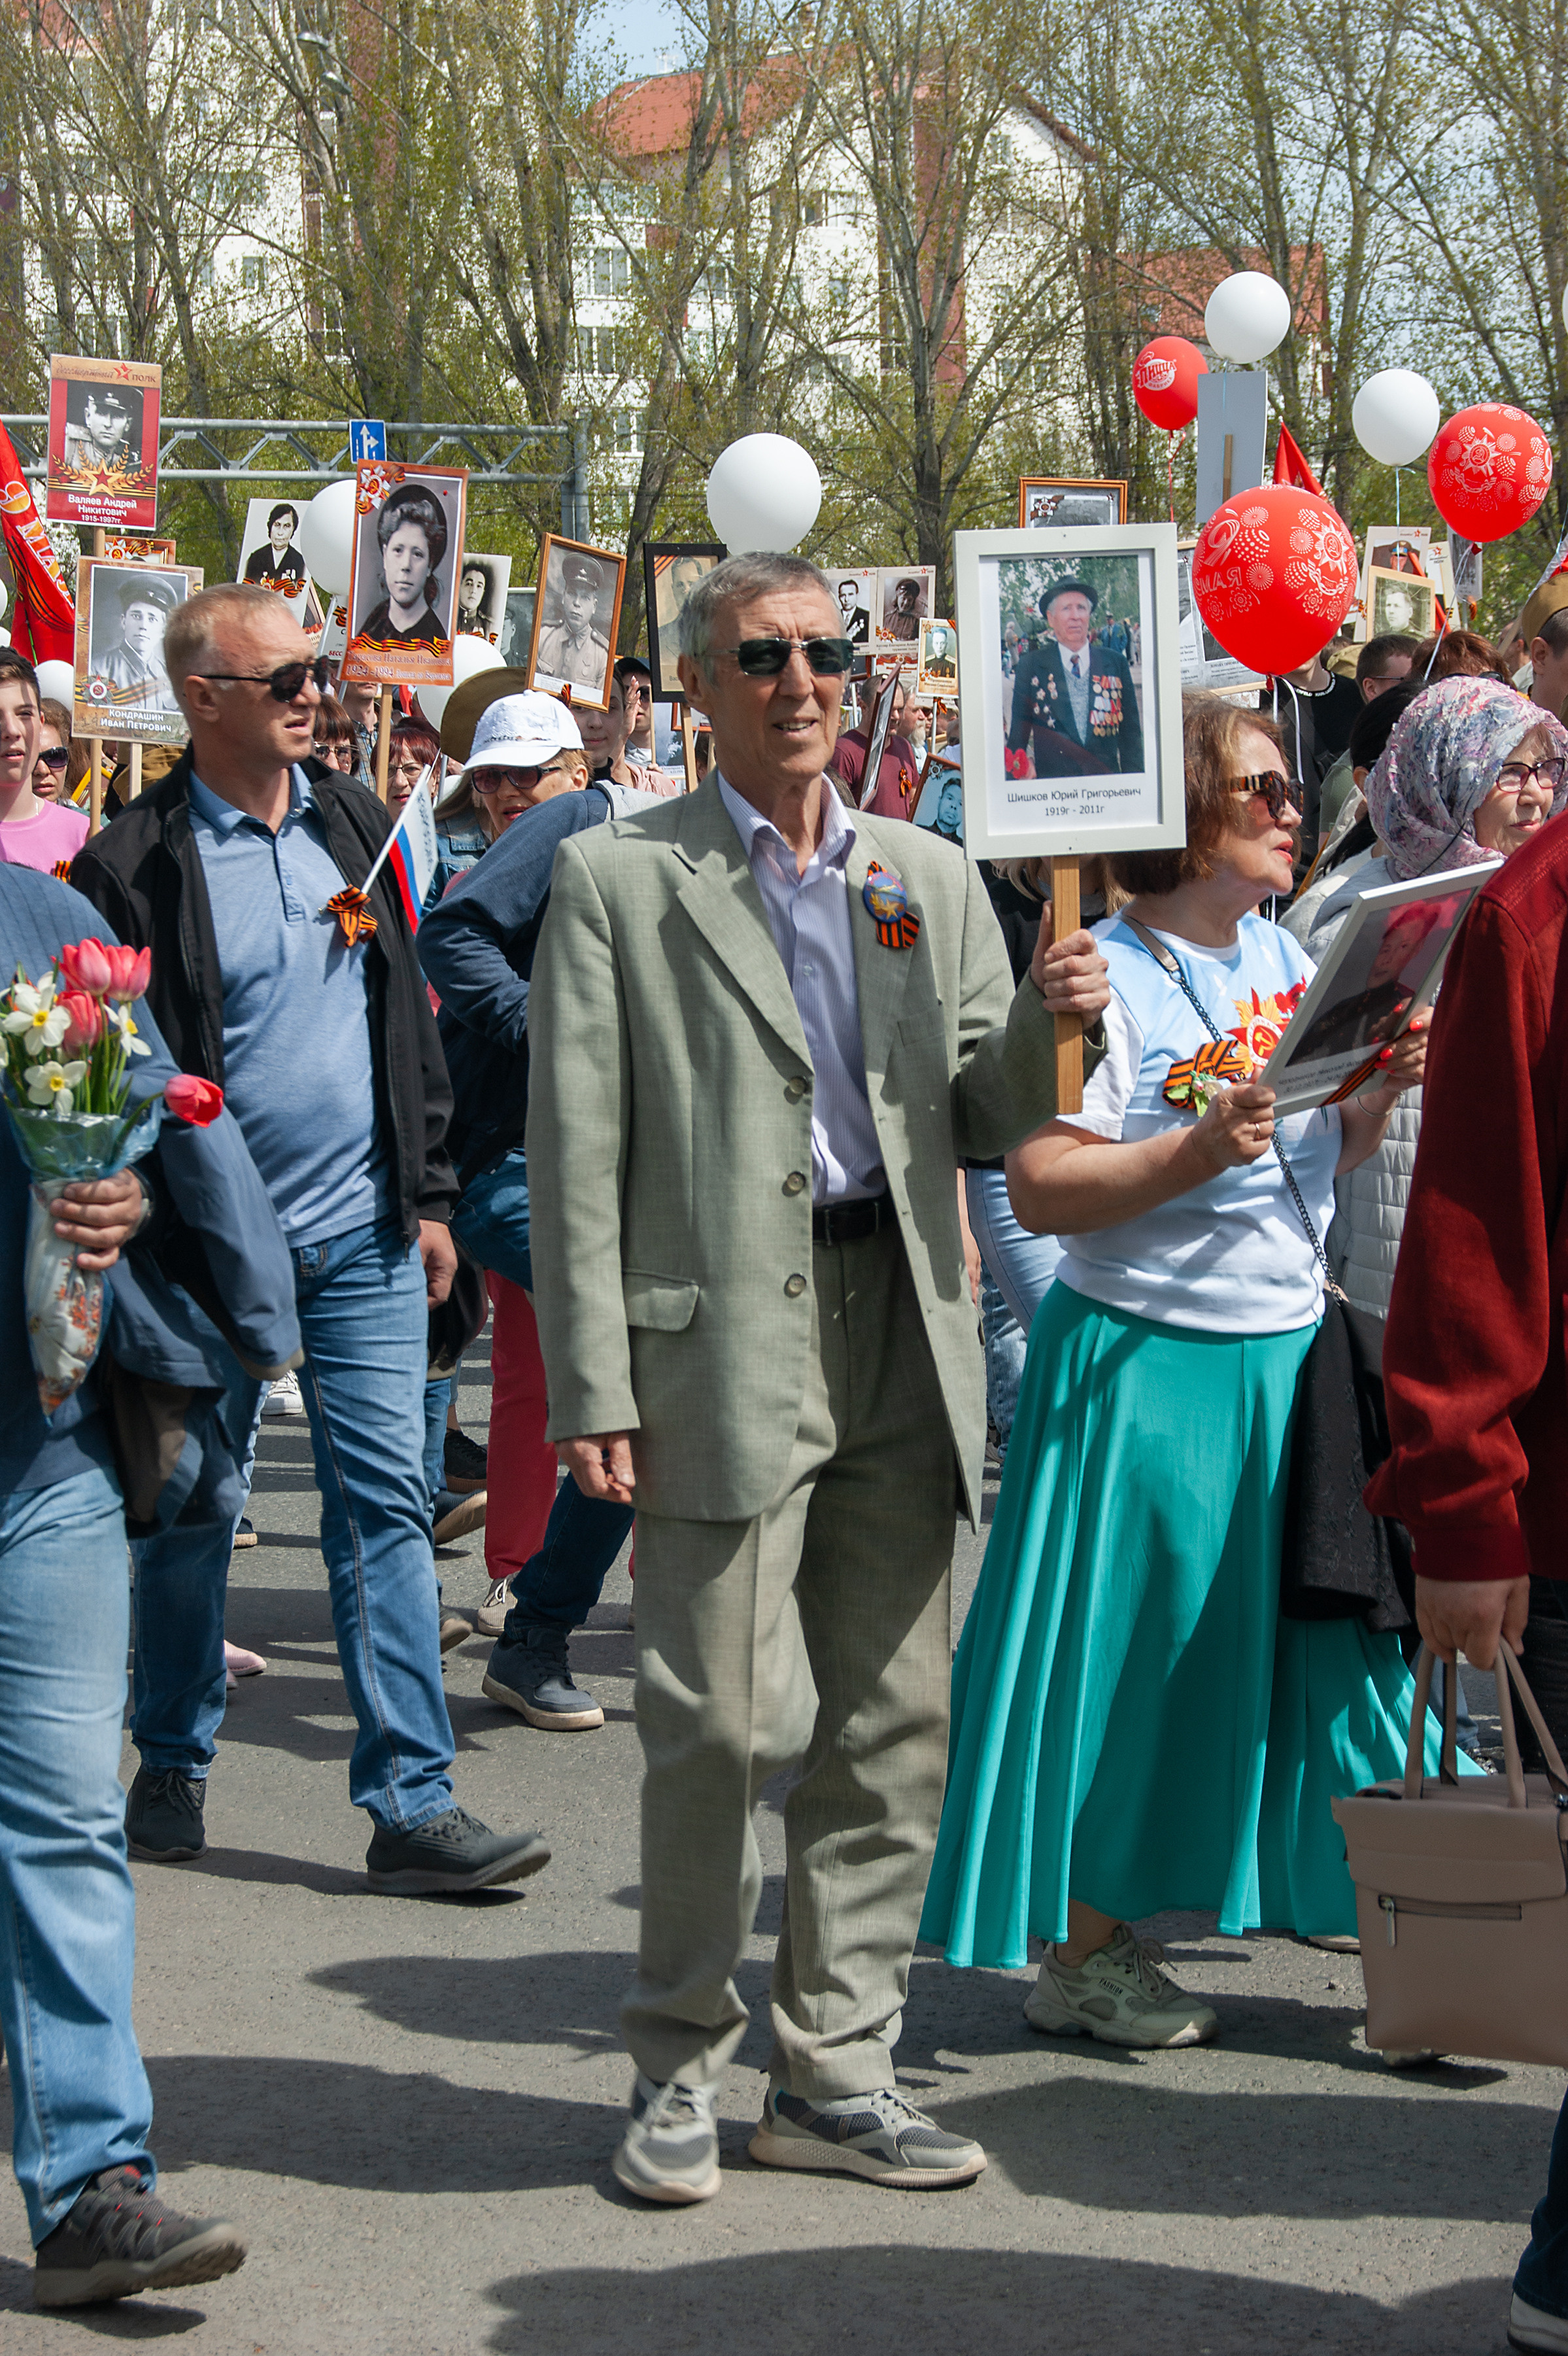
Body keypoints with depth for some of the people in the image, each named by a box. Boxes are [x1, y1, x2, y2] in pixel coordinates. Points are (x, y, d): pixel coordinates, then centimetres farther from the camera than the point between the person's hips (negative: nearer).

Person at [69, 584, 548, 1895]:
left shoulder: (353, 823, 9)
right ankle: (175, 1768, 25)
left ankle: (412, 1802, 1)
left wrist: (428, 1193, 10)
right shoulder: (135, 864, -8)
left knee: (387, 1504, 0)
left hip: (364, 1238, 4)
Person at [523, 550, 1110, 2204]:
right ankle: (680, 2068, 13)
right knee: (722, 1721, -6)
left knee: (890, 1724, 7)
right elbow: (576, 1155, -3)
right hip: (721, 1337, -5)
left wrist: (1043, 1022, -6)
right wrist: (591, 1387, -10)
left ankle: (834, 2075, 18)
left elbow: (984, 1129, 15)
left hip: (900, 1337, 5)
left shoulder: (931, 880, 16)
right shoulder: (618, 878, 1)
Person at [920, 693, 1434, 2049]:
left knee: (1298, 1637, 9)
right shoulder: (1107, 975, -12)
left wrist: (1380, 1096, 1)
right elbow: (1038, 1188, -18)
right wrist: (1194, 1154, -27)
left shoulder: (1288, 963, 11)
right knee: (1131, 1655, 0)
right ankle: (1080, 1950, 11)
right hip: (1145, 1363, -7)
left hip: (1289, 1354, 7)